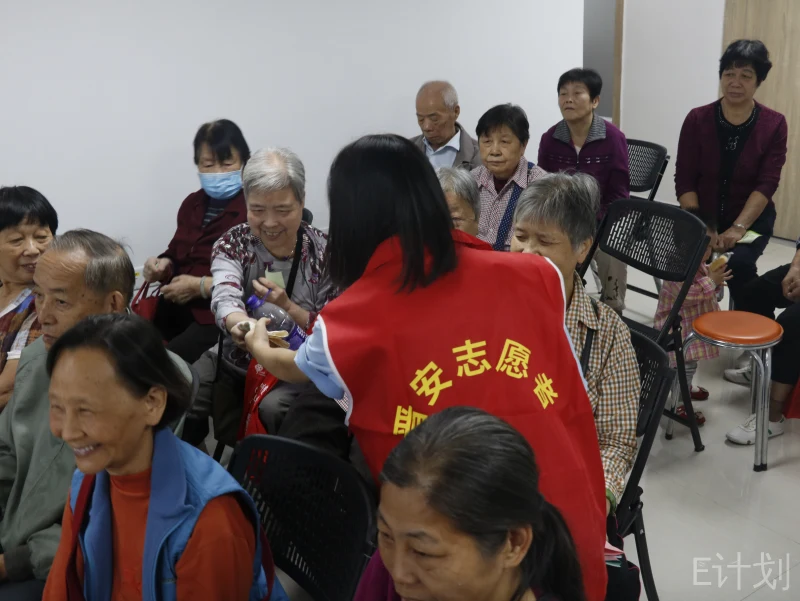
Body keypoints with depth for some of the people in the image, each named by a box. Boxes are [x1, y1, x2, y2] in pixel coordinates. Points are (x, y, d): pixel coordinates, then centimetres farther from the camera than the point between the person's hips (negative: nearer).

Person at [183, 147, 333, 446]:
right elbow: (225, 296, -25)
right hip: (235, 362, 3)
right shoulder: (233, 243, -4)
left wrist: (287, 307, -24)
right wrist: (240, 325, -49)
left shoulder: (323, 252, -8)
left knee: (272, 408, -32)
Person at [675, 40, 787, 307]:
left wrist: (738, 228, -25)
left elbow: (766, 185, -12)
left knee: (739, 263, -29)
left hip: (752, 220, -1)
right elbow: (684, 181, -7)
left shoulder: (773, 124, -5)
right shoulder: (697, 119, -3)